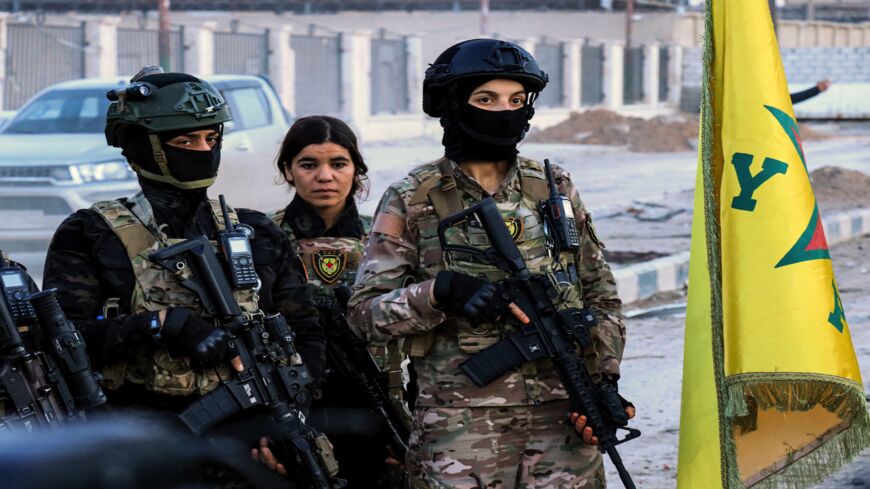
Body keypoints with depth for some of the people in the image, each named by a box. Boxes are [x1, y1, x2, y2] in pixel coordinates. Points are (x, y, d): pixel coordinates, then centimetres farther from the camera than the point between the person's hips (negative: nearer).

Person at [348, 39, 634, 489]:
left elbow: (601, 295, 17)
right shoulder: (411, 201, 1)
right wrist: (442, 292, -18)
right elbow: (365, 311, -2)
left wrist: (604, 379, 5)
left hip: (561, 414, 3)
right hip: (461, 417, -3)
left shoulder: (555, 189, 11)